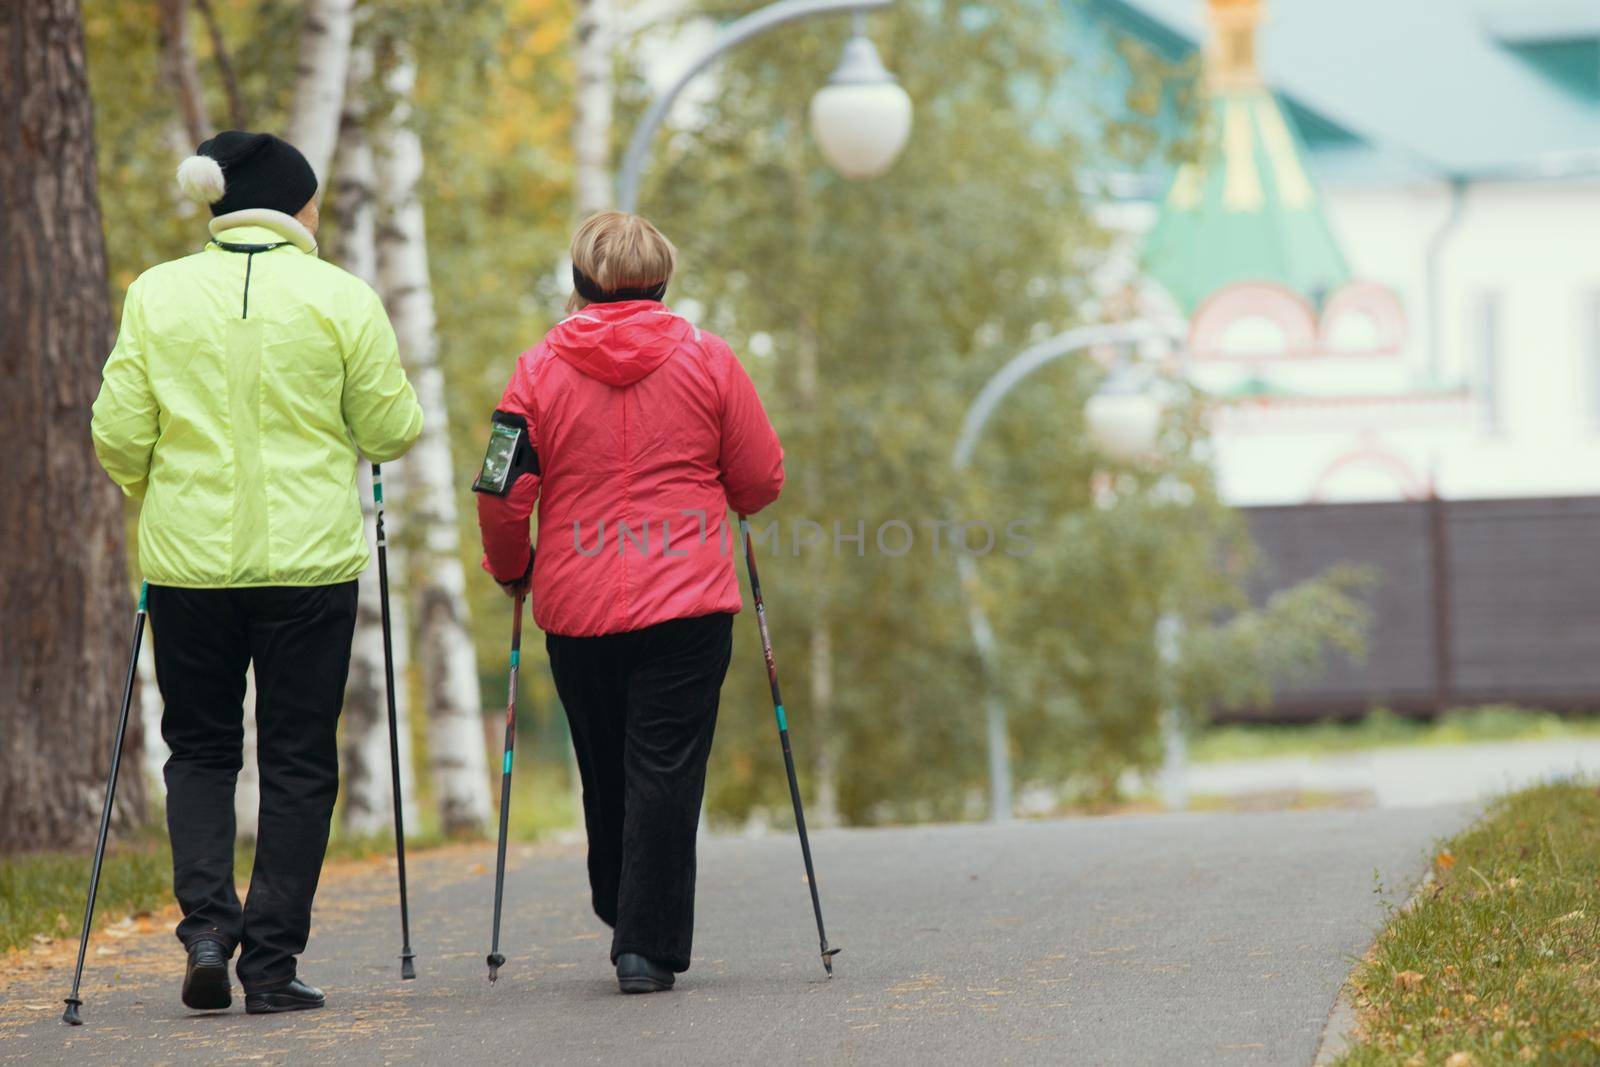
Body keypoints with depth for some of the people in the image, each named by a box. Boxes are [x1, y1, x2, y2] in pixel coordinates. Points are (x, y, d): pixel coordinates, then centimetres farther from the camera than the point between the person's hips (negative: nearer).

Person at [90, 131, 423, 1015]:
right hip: (310, 560, -2)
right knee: (297, 761, 7)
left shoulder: (155, 295, 0)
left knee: (200, 748, 16)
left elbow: (118, 437, -1)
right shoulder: (340, 298, -5)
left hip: (188, 557, 2)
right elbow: (391, 430, -1)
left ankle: (207, 919, -3)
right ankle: (272, 966, 4)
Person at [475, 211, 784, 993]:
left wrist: (510, 570, 17)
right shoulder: (707, 361, 1)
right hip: (686, 605, -2)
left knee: (606, 776, 16)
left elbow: (500, 496, -2)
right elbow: (761, 482, 4)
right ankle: (648, 948, -8)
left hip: (576, 611, 2)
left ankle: (622, 917, 30)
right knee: (665, 773, -2)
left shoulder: (539, 371, 1)